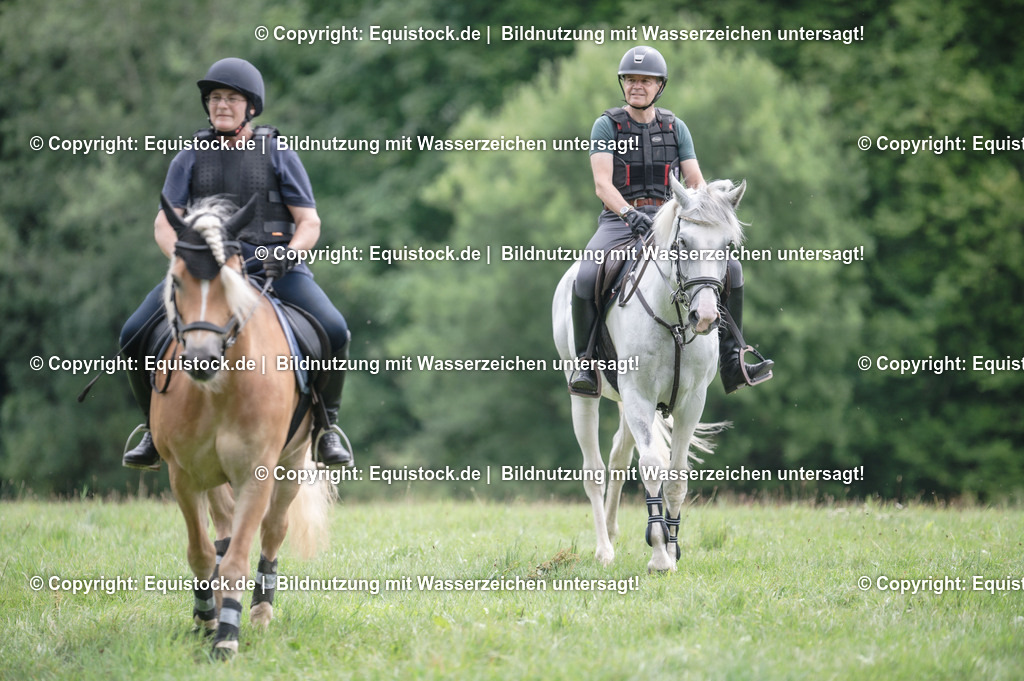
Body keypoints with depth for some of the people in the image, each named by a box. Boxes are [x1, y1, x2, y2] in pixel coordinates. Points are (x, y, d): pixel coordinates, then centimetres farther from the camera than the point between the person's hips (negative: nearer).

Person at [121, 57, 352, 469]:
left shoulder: (280, 158, 7)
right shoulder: (189, 161, 11)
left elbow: (309, 223, 5)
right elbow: (164, 225, 6)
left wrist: (286, 254, -16)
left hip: (274, 268, -1)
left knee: (334, 332, -26)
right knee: (134, 336, -18)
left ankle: (326, 425, -3)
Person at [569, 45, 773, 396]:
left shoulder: (676, 128, 11)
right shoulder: (607, 126, 2)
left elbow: (695, 182, 7)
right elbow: (602, 184, -10)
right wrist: (630, 214, -28)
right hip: (619, 221, -3)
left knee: (729, 268, -16)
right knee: (587, 277, -32)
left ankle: (732, 365, -10)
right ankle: (585, 364, -17)